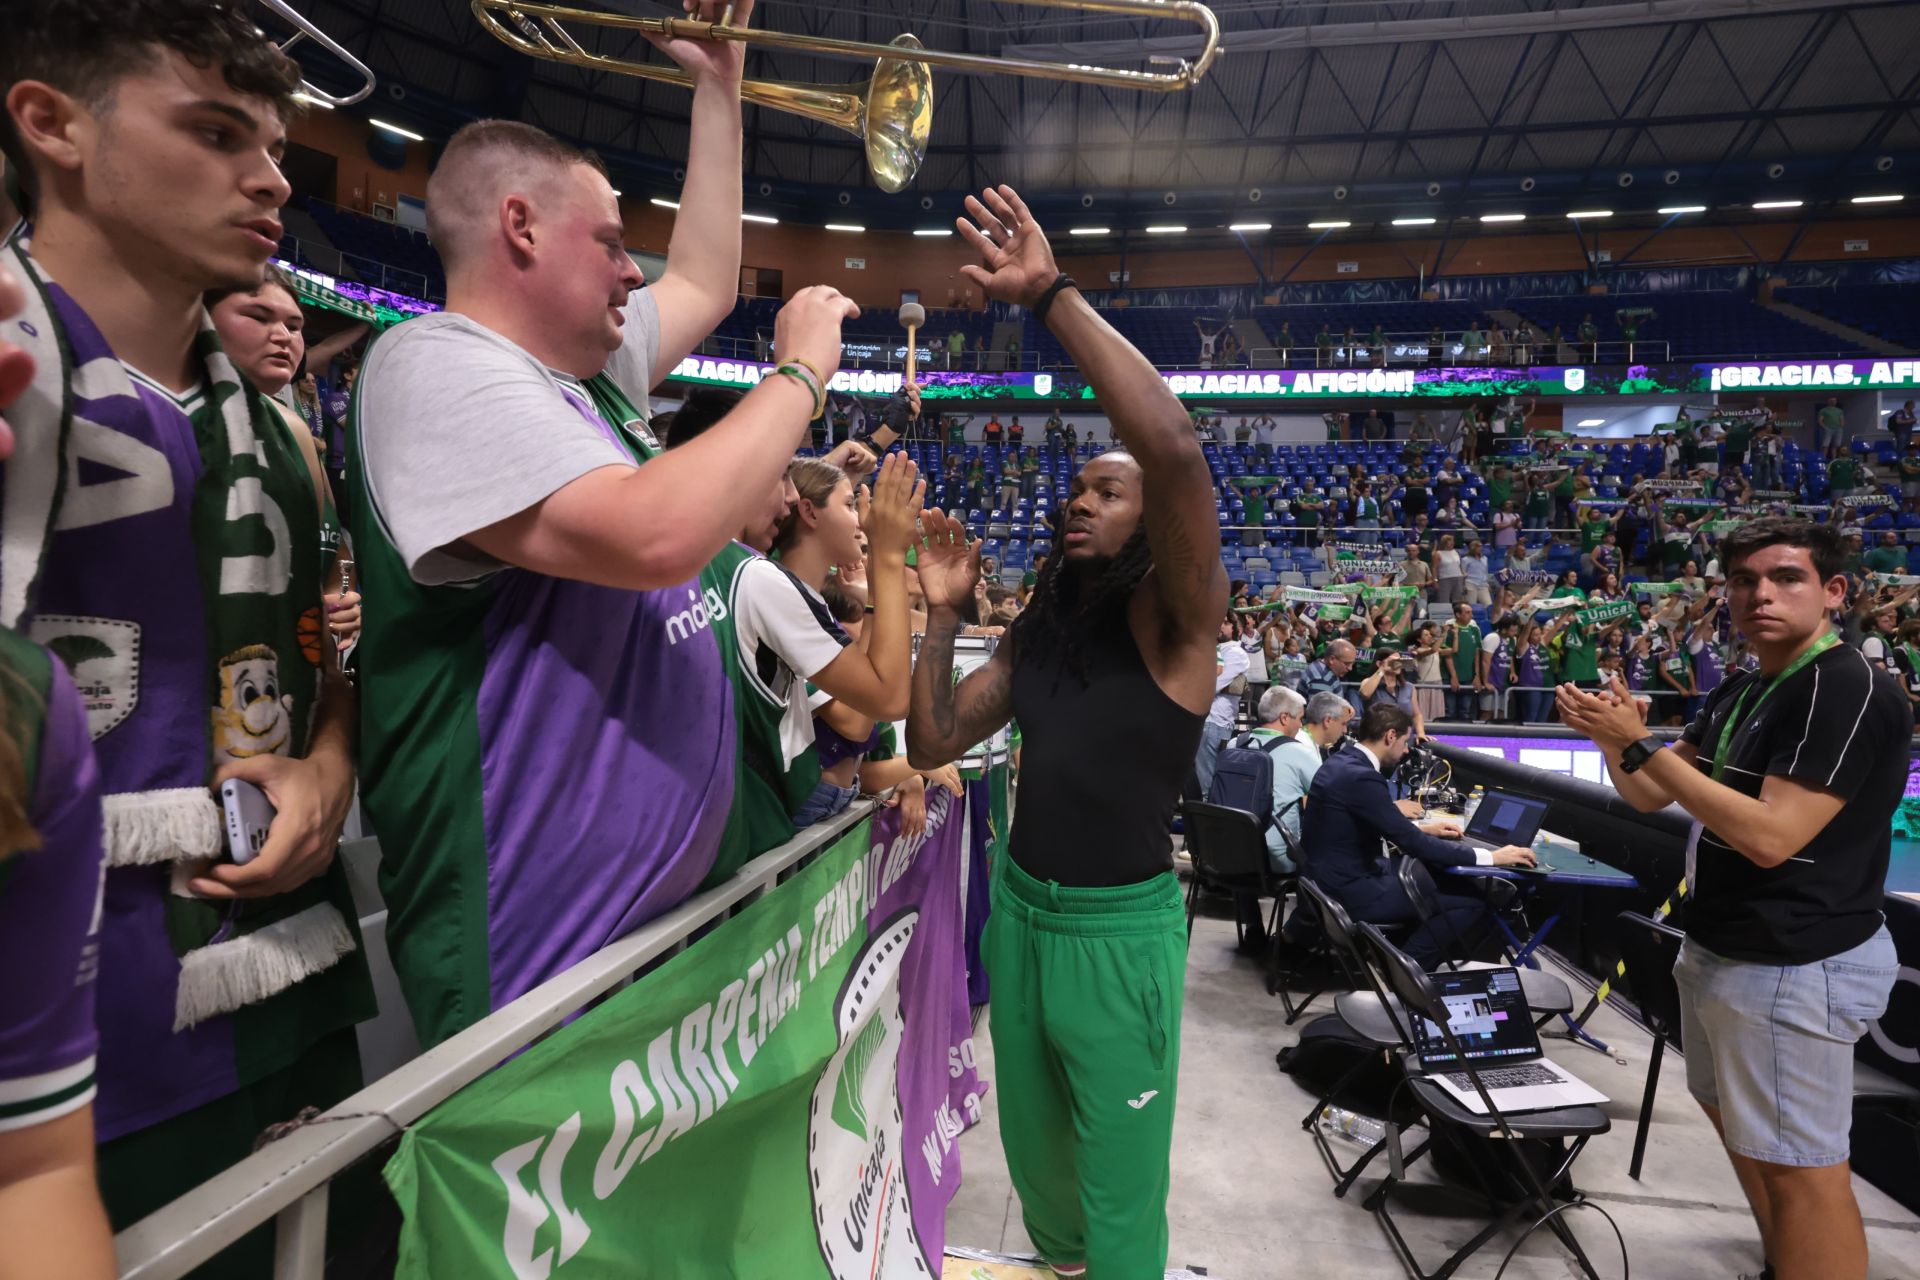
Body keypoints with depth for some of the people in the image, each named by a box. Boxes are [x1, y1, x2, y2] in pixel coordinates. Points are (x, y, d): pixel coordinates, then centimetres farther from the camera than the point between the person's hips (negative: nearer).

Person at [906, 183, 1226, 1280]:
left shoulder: (1175, 616, -14)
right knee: (1036, 1151, 27)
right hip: (1019, 906, 7)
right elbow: (932, 746, 4)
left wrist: (1053, 295, -29)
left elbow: (1174, 446, -33)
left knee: (1121, 1188, 11)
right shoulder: (1041, 628, 5)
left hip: (1120, 924, -6)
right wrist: (945, 615, -5)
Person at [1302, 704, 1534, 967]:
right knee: (1472, 904, -7)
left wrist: (1422, 827, 19)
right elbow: (1413, 844, -23)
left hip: (1332, 876, 10)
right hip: (1349, 890, -10)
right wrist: (1490, 857, -16)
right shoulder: (1360, 776, -24)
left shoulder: (1343, 760, 6)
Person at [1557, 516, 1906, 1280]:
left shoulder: (1850, 688, -20)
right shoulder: (1738, 692, 8)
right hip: (1720, 950, 10)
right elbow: (1649, 797, 11)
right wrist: (1614, 740, -9)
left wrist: (1642, 743, -26)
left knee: (1798, 1163, 2)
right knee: (1734, 1121, 25)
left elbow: (1772, 836, -27)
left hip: (1794, 966, -10)